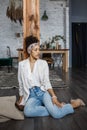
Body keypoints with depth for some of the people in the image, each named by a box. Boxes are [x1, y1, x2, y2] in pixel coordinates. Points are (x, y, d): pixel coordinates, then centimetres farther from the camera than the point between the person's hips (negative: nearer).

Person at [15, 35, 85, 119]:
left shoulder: (43, 63, 0)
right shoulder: (21, 64, 3)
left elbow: (46, 82, -5)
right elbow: (21, 84, 12)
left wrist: (54, 96, -20)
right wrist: (21, 100, 15)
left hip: (43, 92, -1)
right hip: (31, 95, 1)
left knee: (56, 114, -28)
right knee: (27, 112, -34)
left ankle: (74, 104, 0)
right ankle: (52, 109, -16)